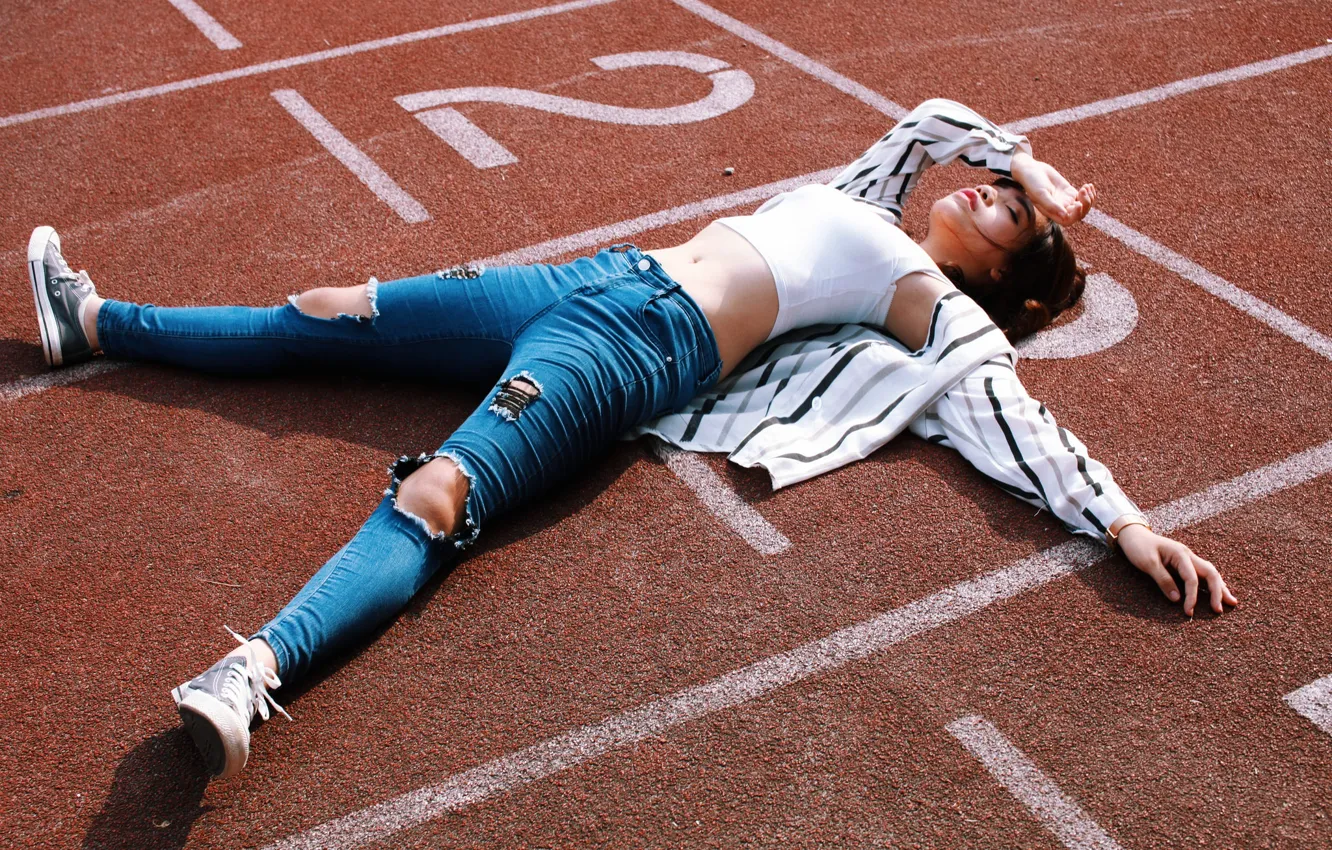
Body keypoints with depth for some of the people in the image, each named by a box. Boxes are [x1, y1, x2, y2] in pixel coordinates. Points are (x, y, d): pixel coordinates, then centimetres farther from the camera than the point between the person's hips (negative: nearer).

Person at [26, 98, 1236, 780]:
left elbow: (1025, 430, -6)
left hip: (646, 345, -8)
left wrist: (1127, 520, -17)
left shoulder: (946, 313, 6)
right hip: (593, 281, 8)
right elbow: (937, 115, 41)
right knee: (333, 315, 10)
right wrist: (1036, 167, 39)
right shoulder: (863, 206, 26)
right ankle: (95, 322, 23)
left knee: (434, 498, -30)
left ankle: (255, 672, -43)